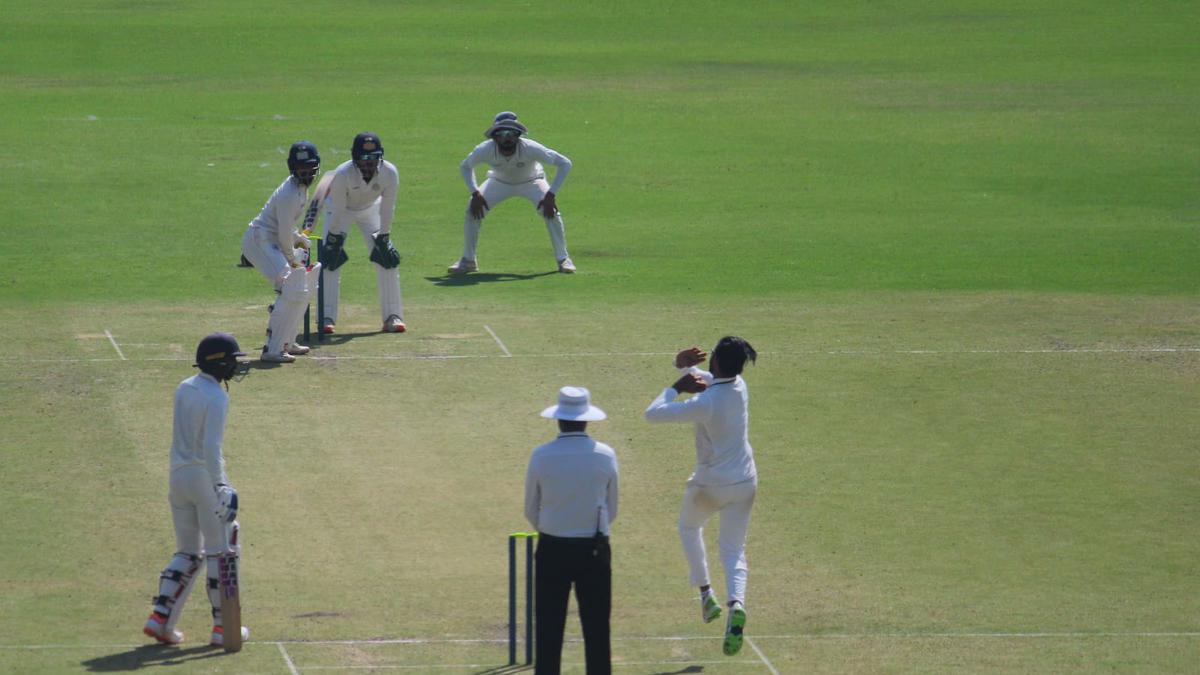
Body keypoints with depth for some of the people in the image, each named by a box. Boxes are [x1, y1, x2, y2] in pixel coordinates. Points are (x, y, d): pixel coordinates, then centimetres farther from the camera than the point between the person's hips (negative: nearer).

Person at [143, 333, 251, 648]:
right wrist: (221, 486, -25)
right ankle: (223, 627, 7)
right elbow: (211, 447, -23)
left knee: (187, 553, 15)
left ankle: (160, 616, 3)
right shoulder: (216, 398, -15)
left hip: (178, 476, 7)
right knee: (220, 551, 4)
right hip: (205, 476, -7)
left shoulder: (184, 388, 8)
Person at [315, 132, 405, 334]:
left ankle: (392, 316, 2)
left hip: (370, 209, 2)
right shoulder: (343, 174, -37)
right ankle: (326, 318, -7)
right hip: (341, 209, -2)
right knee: (331, 261, -13)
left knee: (387, 260, -5)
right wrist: (334, 238, -19)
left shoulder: (390, 172, -30)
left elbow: (387, 209, -18)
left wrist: (384, 237, -14)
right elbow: (337, 211, -26)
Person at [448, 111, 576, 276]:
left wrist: (551, 195, -36)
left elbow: (564, 163, -31)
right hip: (499, 182, 2)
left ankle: (563, 259, -7)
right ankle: (468, 260, 2)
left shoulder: (530, 148, -39)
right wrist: (475, 193, -23)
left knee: (550, 211, -24)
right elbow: (465, 166, -11)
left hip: (531, 182, -2)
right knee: (473, 210, -16)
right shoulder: (485, 150, -33)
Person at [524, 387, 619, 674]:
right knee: (597, 630, 6)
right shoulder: (605, 456, -6)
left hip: (552, 551, 0)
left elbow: (531, 512, 4)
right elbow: (611, 511, 5)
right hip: (594, 550, 0)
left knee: (549, 630, 5)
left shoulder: (541, 456, -8)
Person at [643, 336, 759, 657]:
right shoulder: (739, 386, -5)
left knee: (688, 527, 28)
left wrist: (676, 387, -11)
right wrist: (684, 366, -4)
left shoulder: (704, 404, -26)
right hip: (745, 483, 5)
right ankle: (736, 604, -19)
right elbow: (708, 379, 15)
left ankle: (706, 594, 23)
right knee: (733, 550, 8)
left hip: (710, 485, -5)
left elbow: (653, 413, -22)